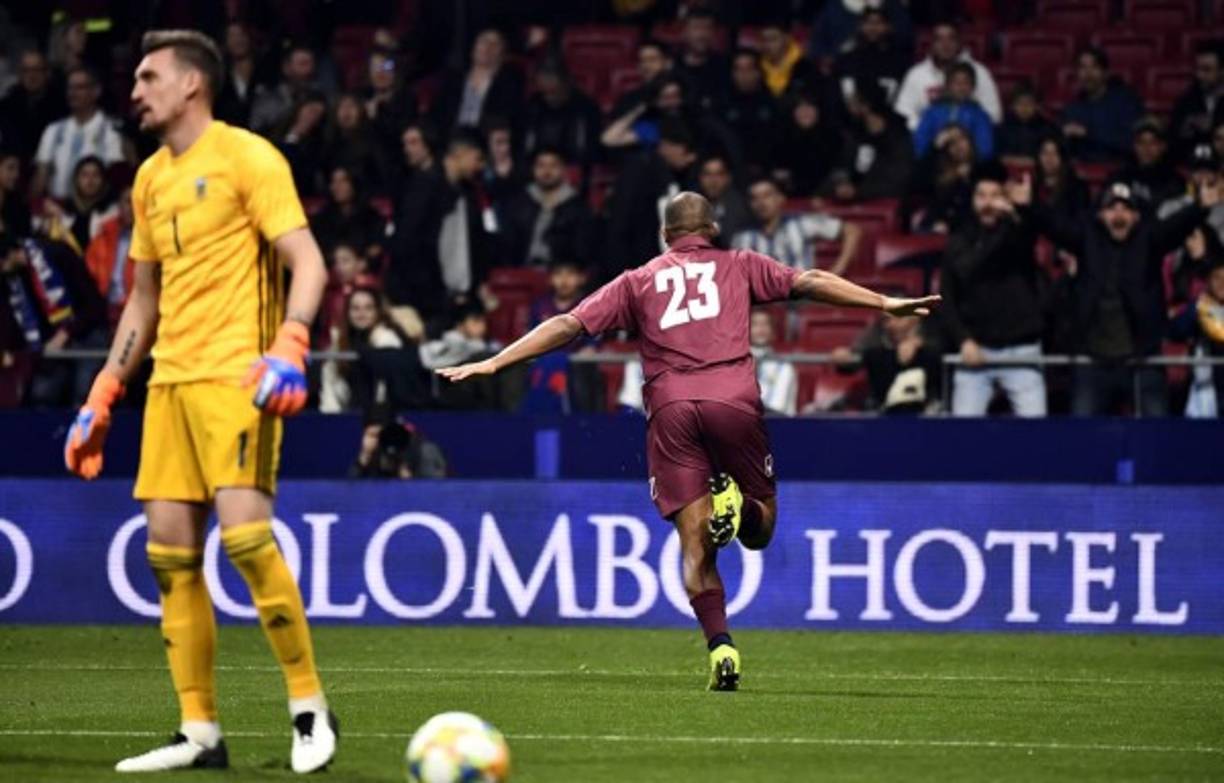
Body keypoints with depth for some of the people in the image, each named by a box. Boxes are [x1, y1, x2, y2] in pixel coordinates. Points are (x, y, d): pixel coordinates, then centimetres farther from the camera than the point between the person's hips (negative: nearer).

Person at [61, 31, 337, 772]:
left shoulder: (246, 157, -6)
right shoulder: (151, 178, 17)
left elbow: (308, 262, -12)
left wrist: (289, 350, -27)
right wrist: (102, 400, 20)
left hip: (237, 375, -8)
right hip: (170, 378, 8)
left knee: (244, 531, -18)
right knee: (170, 550, 1)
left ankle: (311, 707, -6)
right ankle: (200, 733, 5)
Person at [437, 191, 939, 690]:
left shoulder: (638, 281, 21)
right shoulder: (738, 266, 20)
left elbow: (569, 325, 14)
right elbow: (808, 283, 10)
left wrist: (493, 363, 16)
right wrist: (885, 304, 11)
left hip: (670, 407, 1)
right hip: (733, 397, -1)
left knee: (694, 546, 1)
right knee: (760, 530, 13)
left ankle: (720, 648, -18)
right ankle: (736, 506, -22)